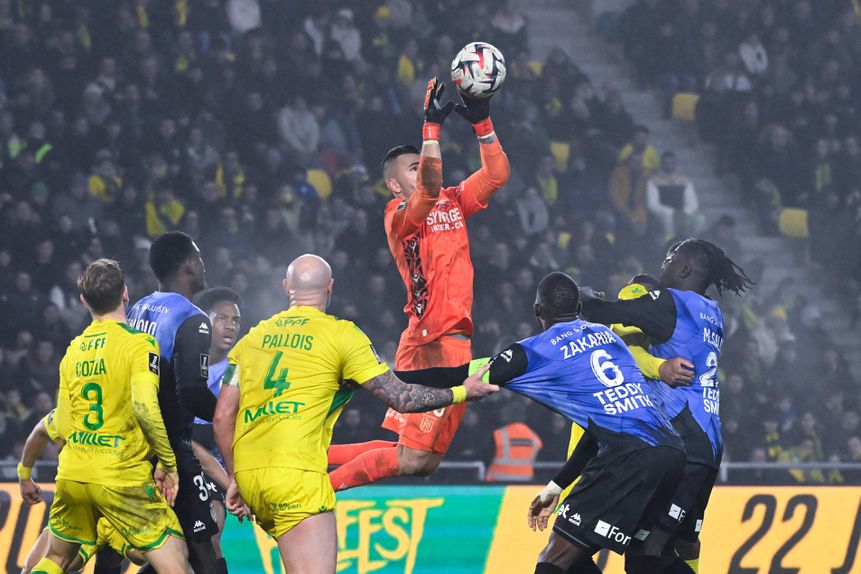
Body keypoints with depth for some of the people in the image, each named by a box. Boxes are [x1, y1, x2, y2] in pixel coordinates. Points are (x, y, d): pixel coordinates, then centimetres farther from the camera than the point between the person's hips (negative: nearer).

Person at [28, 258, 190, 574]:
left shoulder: (73, 350, 10)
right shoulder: (139, 343, -8)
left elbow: (62, 425, 10)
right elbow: (145, 405, -22)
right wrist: (169, 462, -13)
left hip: (72, 474, 6)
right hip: (123, 479, -6)